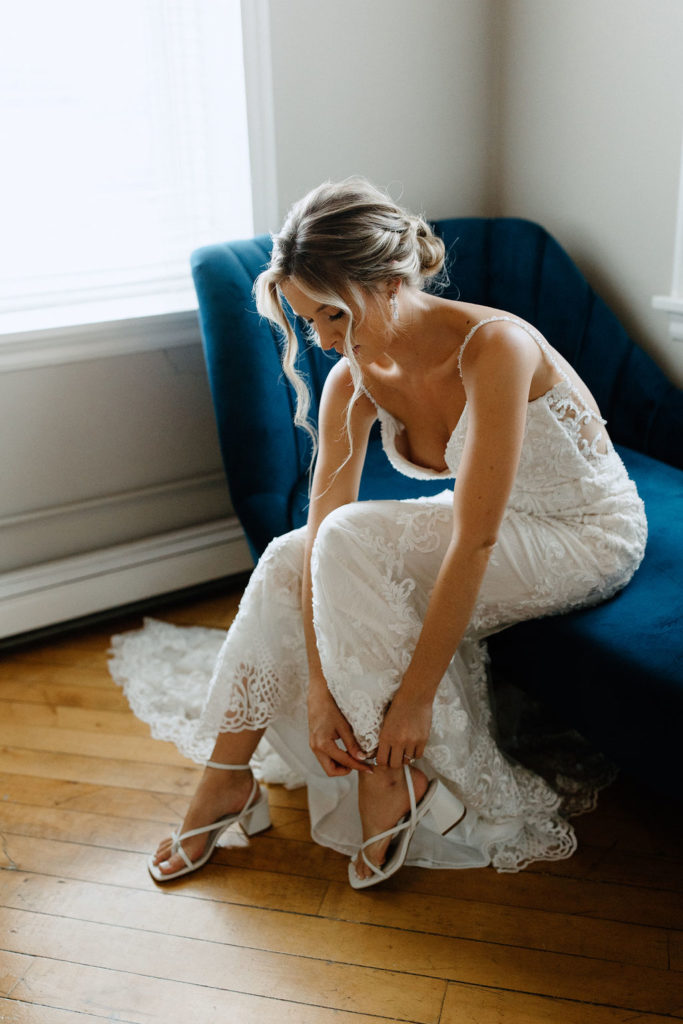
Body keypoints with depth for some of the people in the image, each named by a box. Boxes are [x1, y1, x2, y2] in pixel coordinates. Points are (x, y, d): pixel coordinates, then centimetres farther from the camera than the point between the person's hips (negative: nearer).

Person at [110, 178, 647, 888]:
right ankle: (226, 777, 0)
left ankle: (393, 777, -13)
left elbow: (474, 544, -32)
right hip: (490, 524, 6)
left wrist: (415, 698, -28)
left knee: (351, 540, -27)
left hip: (588, 536, -6)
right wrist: (317, 687, -21)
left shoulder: (494, 347, -32)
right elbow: (322, 524, -15)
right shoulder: (355, 380, -12)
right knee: (289, 560, -13)